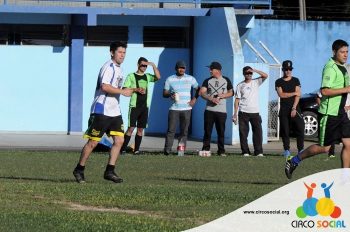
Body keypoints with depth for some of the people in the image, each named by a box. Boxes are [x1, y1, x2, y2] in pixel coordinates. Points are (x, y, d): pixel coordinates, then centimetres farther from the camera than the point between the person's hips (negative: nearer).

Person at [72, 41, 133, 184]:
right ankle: (79, 170, 10)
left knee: (119, 140, -2)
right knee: (93, 142, -3)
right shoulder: (109, 67, -13)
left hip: (114, 111, 9)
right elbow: (105, 86, -26)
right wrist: (123, 91, -20)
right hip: (101, 111, -9)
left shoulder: (118, 68, 17)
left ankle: (110, 171, 2)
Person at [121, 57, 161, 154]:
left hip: (144, 106, 5)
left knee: (140, 129, 4)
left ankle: (136, 149, 8)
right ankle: (123, 149, -8)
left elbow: (158, 77, -3)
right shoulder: (131, 76, 1)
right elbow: (125, 89, -5)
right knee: (131, 128, -11)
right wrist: (136, 89, -17)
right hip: (134, 106, -5)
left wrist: (153, 65, -9)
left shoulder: (147, 76, 13)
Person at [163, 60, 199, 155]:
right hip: (174, 108, -1)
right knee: (171, 130, -10)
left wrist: (195, 98, 3)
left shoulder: (190, 79, 9)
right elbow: (164, 93, 7)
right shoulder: (170, 79, 6)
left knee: (184, 131, 0)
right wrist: (170, 94, -15)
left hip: (186, 109, 1)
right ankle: (167, 150, -12)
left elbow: (198, 89, 19)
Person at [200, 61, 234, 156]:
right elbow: (202, 92, -2)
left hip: (221, 110, 0)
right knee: (207, 131, -3)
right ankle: (205, 149, 1)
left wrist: (223, 95, -8)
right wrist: (211, 99, -17)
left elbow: (231, 93, 12)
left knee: (221, 131, 0)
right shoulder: (207, 81, 9)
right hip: (209, 110, 0)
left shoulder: (226, 80, 10)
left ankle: (221, 151, 5)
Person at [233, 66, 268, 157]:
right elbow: (237, 99, 6)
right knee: (243, 132, -2)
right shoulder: (240, 85, 8)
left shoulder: (256, 82, 9)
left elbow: (265, 76, -6)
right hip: (243, 112, 0)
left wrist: (254, 70, -10)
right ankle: (245, 152, 3)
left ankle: (258, 152, -1)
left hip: (255, 112, 0)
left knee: (258, 131, -4)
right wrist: (235, 113, 0)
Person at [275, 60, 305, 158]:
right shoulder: (279, 82, 8)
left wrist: (294, 108, -11)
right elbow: (281, 95, -6)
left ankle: (301, 149, -8)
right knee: (285, 130, -1)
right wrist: (294, 93, -8)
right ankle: (286, 150, 5)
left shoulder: (295, 80, 8)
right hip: (284, 109, 0)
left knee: (300, 128, -10)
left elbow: (298, 96, 0)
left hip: (295, 108, 0)